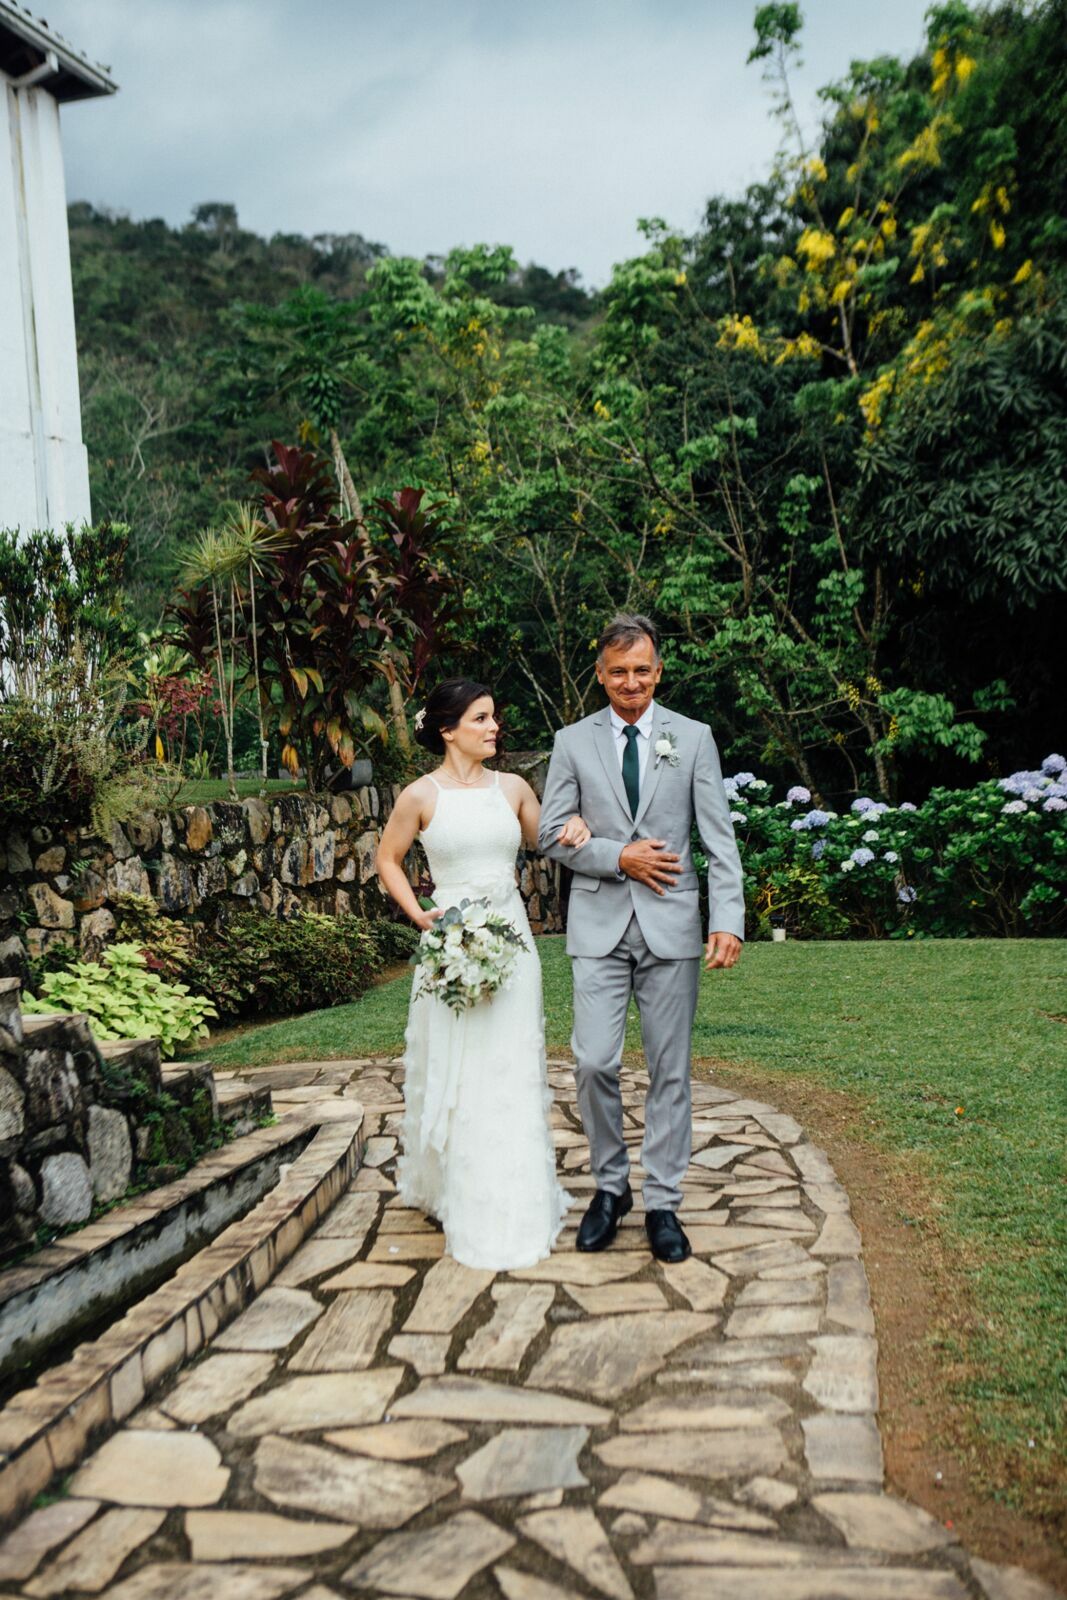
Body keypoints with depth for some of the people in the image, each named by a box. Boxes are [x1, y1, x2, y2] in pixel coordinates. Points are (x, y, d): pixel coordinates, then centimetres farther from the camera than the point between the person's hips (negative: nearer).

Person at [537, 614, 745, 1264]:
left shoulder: (693, 739, 5)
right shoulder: (573, 742, 6)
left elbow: (719, 837, 0)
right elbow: (552, 834, 4)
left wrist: (729, 918, -11)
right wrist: (620, 857, -10)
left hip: (671, 923, 0)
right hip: (600, 923, 0)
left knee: (670, 1070, 5)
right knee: (595, 1063, -4)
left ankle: (663, 1204, 16)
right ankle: (610, 1186, 17)